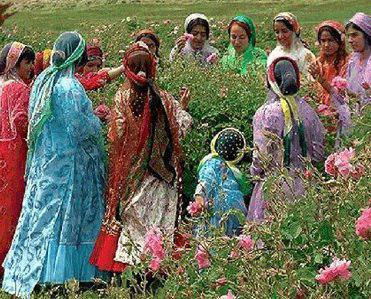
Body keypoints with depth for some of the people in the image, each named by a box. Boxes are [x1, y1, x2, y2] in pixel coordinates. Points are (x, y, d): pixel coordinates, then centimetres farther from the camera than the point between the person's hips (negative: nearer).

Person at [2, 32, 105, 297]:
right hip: (68, 163, -8)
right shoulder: (69, 87, -19)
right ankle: (60, 274, 0)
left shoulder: (43, 81, 6)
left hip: (44, 160, 8)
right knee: (64, 215, -2)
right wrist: (97, 120, 0)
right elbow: (80, 128, -19)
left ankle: (30, 273, 15)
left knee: (43, 213, 11)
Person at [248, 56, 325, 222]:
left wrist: (255, 172, 6)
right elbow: (319, 151, 7)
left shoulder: (266, 113, -15)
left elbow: (262, 155, -13)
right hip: (304, 184, 5)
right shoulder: (306, 109, 0)